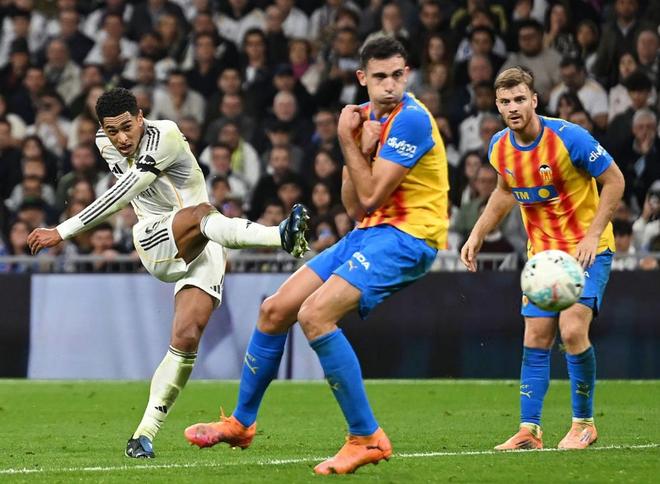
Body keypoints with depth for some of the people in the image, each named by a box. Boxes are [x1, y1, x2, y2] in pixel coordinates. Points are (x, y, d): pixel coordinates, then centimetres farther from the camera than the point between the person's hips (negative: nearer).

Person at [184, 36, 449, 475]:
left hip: (408, 237, -9)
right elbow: (356, 207, 7)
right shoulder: (368, 118, 12)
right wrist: (360, 150, -8)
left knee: (315, 314, -25)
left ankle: (367, 438, -18)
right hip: (371, 230, 9)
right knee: (275, 310, 9)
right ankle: (241, 423, 27)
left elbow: (371, 198, -17)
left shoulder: (411, 118, -16)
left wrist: (348, 143, -10)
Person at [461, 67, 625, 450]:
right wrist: (478, 235, 11)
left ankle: (584, 423, -3)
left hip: (587, 248, -6)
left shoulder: (568, 137, -21)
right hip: (542, 252, 6)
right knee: (536, 339, 0)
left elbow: (614, 180, -12)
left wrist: (593, 236, -19)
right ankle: (530, 430, 5)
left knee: (572, 329, -19)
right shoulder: (500, 148, -3)